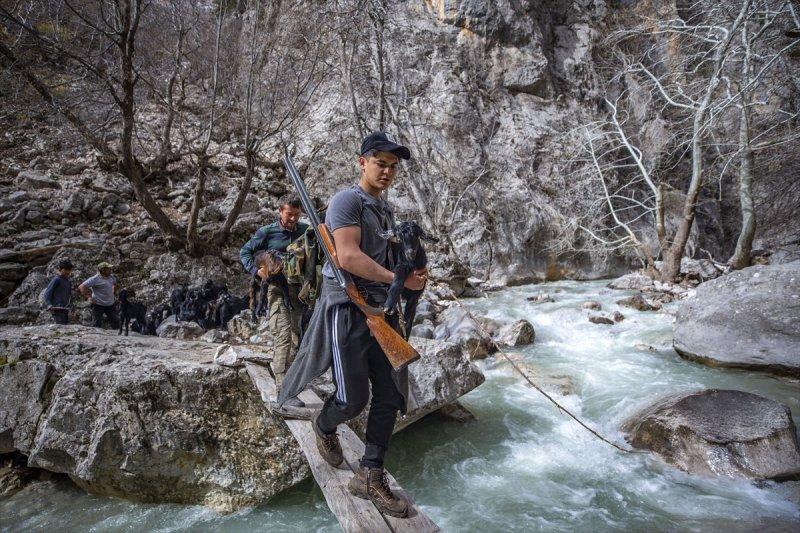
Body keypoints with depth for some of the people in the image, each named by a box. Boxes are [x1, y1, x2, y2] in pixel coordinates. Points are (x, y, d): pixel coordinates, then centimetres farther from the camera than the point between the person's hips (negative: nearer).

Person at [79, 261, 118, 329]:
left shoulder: (111, 277, 5)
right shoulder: (95, 279, -14)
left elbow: (115, 284, 27)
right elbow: (81, 287, -16)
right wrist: (88, 297, -20)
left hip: (110, 305, 6)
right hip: (98, 305, -6)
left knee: (115, 325, 12)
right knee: (97, 326, -2)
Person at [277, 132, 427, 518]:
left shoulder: (387, 210, 18)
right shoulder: (347, 200, -9)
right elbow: (348, 257, -21)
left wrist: (413, 272, 4)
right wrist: (400, 280, -18)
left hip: (382, 311, 8)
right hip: (348, 309, -8)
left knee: (390, 396, 5)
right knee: (353, 399, -4)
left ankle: (370, 476, 17)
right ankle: (323, 427, 32)